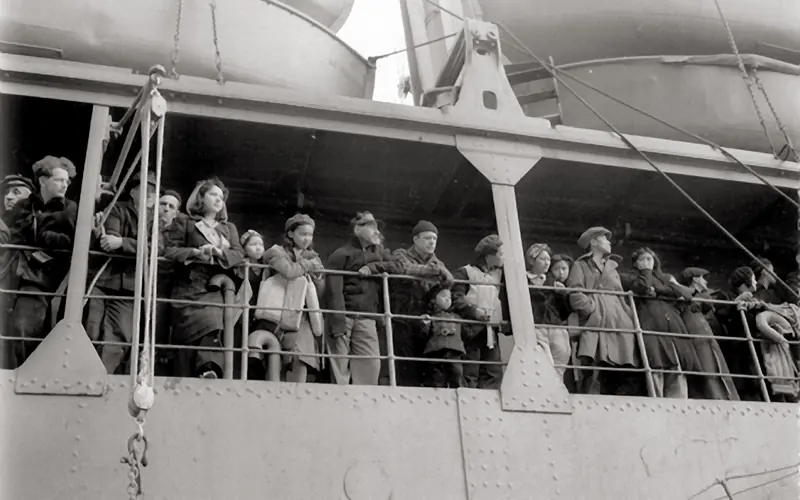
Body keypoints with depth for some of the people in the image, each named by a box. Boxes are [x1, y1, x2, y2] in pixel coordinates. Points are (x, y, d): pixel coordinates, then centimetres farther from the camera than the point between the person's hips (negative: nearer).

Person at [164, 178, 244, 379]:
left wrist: (220, 252, -11)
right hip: (189, 288, -3)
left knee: (213, 324, -26)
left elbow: (239, 253, 11)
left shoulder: (229, 228, 27)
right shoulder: (183, 222, 16)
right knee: (209, 325, -23)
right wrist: (196, 252, -12)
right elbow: (169, 250, 4)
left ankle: (208, 369, -38)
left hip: (216, 288, 3)